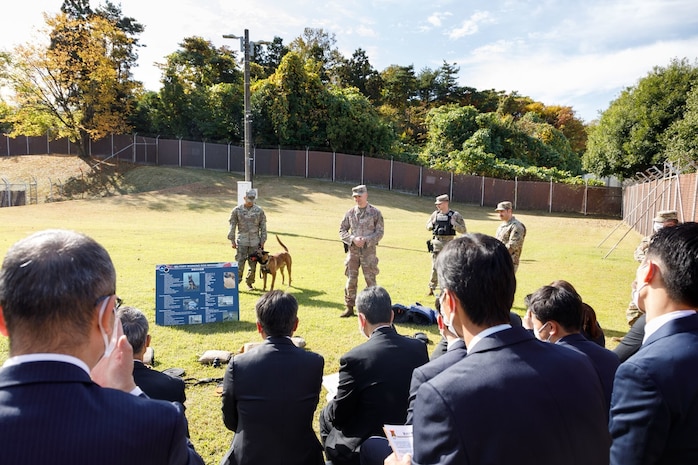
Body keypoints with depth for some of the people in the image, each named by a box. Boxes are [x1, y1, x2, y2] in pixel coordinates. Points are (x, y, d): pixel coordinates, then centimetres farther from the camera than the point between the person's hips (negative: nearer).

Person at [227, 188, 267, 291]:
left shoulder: (259, 210, 3)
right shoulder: (237, 210, 1)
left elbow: (263, 227, 7)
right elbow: (232, 226, 4)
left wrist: (262, 241, 4)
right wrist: (232, 240, 0)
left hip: (255, 242, 2)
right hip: (242, 241, -1)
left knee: (253, 264, 6)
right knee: (240, 263, -5)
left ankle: (249, 283, 20)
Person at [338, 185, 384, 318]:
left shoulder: (375, 212, 0)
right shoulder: (350, 213, 7)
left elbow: (379, 232, -2)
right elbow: (342, 230, 7)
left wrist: (366, 240, -16)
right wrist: (353, 239, -10)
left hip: (368, 250, -2)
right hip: (353, 250, 2)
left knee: (370, 279, 2)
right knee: (351, 280, 4)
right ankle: (349, 308, 13)